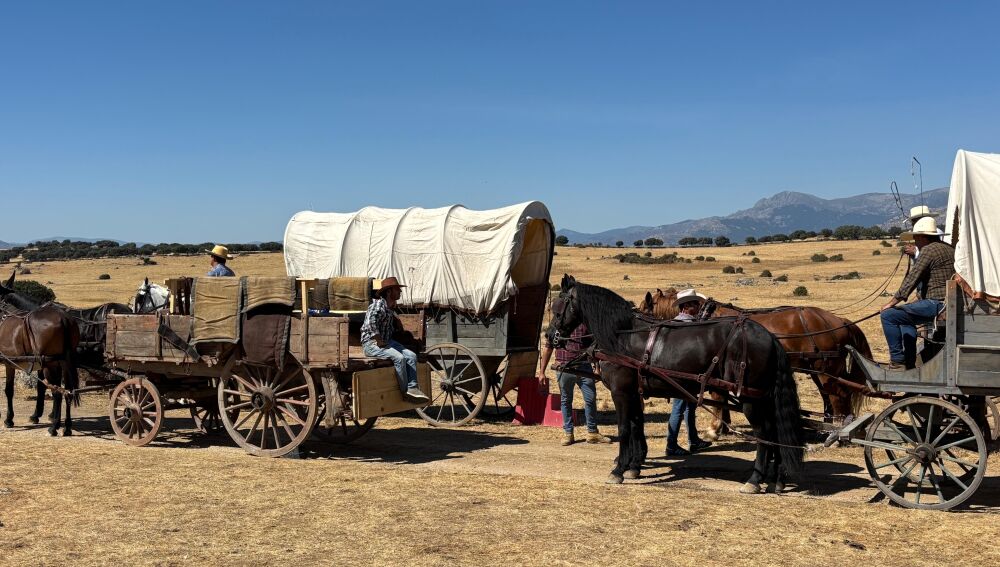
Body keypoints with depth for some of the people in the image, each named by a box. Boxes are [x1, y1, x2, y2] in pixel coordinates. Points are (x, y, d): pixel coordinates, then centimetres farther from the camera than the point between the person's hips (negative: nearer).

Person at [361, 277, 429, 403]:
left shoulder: (390, 307, 14)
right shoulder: (379, 305, -16)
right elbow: (370, 323, -31)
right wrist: (379, 341, -26)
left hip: (386, 341, 10)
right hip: (371, 343, -10)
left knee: (411, 355, -6)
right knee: (399, 357, -27)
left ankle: (412, 388, -9)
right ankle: (405, 392, -15)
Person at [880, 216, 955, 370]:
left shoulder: (928, 250, -10)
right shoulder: (949, 249, 19)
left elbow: (911, 280, -12)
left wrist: (892, 303, -4)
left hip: (937, 304, -10)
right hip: (952, 304, 10)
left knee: (888, 315, -11)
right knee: (906, 318, 30)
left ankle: (897, 361, -7)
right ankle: (909, 362, 28)